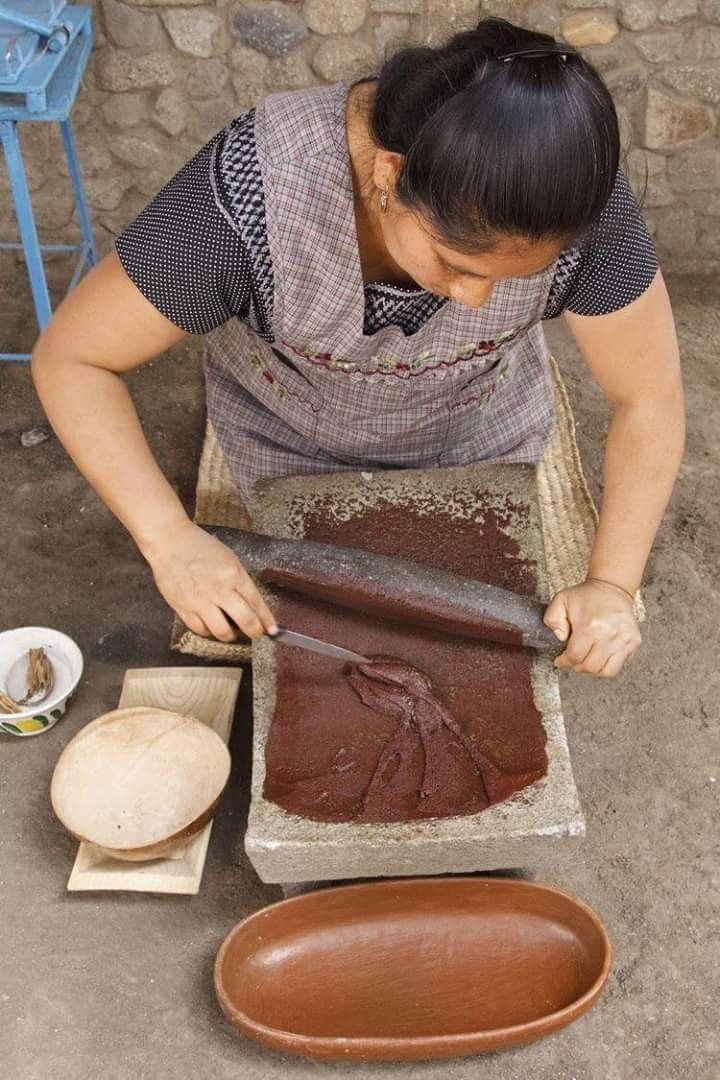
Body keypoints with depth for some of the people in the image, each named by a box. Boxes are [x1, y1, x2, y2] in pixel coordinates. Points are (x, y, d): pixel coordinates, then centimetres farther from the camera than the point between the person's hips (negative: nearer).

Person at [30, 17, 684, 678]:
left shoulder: (578, 200, -32)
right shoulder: (252, 190, -39)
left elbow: (650, 396, -19)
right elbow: (70, 358, -28)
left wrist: (612, 584, -29)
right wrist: (170, 538, -39)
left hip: (481, 426, 2)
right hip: (291, 427, -1)